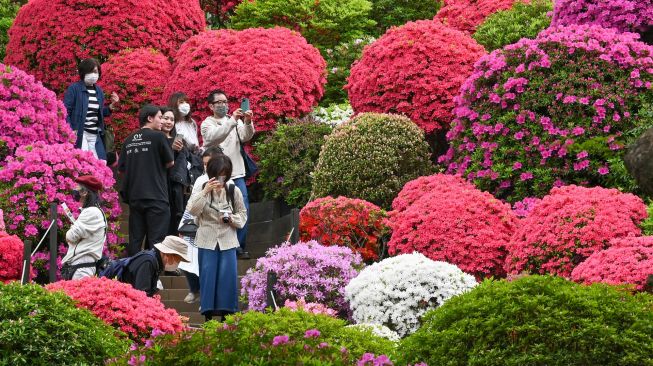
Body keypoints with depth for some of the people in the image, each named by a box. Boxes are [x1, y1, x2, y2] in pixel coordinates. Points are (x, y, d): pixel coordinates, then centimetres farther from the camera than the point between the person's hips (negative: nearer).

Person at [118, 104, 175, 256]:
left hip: (134, 196, 6)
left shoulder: (129, 140, 10)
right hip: (156, 196, -6)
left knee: (135, 239, 10)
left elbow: (121, 168, 12)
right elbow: (170, 163, 0)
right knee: (156, 239, -5)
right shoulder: (158, 136, -6)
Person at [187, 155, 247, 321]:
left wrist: (232, 219, -11)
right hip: (207, 240, -1)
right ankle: (208, 314, 4)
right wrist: (205, 192, -23)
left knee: (227, 277, -5)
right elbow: (192, 210, -13)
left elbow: (243, 214, 11)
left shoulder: (234, 190, 2)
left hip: (227, 241, 1)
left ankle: (225, 313, 2)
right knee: (207, 276, -2)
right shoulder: (202, 188, -2)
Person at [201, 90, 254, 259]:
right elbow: (215, 137, -20)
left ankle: (239, 247, 8)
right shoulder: (207, 124, 1)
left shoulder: (235, 121, 11)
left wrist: (247, 123, -27)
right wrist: (232, 121, -31)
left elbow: (245, 137, -6)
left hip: (236, 175, 4)